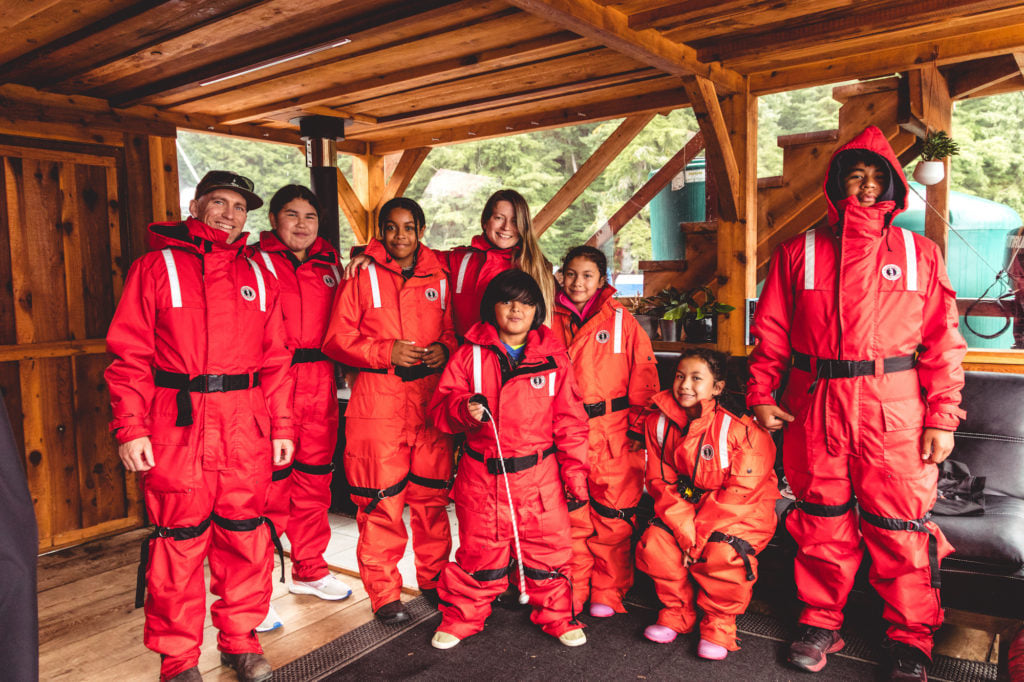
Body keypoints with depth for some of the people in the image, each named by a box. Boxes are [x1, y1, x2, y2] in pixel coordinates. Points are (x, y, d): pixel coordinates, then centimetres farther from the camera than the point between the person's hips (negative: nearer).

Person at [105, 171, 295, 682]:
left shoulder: (258, 276, 14)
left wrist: (281, 426, 9)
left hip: (246, 428, 3)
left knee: (245, 536, 10)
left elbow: (274, 358, 12)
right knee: (178, 541, 4)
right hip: (176, 424, -3)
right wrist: (130, 428, -9)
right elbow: (129, 354, -2)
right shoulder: (156, 267, 3)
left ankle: (240, 640, 28)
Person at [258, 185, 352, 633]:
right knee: (270, 485, -5)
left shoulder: (328, 265, 16)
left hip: (319, 384, 6)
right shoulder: (257, 261, -1)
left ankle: (309, 571, 31)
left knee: (314, 479, 14)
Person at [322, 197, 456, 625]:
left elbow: (452, 331, 20)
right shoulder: (363, 277, 1)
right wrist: (387, 352, -14)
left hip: (430, 397, 4)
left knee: (432, 495, 10)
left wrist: (443, 350, -2)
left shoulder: (438, 278, 12)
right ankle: (384, 594, 15)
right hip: (378, 401, -3)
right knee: (381, 501, -1)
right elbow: (337, 340, -2)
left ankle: (435, 579, 28)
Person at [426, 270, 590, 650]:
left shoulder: (553, 358, 2)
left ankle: (555, 615, 32)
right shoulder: (470, 355, 0)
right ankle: (462, 617, 32)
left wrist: (574, 471, 2)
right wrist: (464, 409, -21)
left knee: (548, 545, 9)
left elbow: (569, 421, 5)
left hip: (539, 473, 1)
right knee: (479, 549, 9)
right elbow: (440, 407, 1)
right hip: (482, 475, 0)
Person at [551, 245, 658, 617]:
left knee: (613, 516, 5)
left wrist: (639, 428, -3)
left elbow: (643, 375, 0)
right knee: (570, 516, 8)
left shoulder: (621, 321, 0)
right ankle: (572, 594, 24)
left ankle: (607, 593, 22)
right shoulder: (552, 321, 7)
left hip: (613, 435, -2)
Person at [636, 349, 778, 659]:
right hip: (685, 506, 5)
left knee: (722, 554, -31)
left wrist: (699, 533, -21)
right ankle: (677, 611, 11)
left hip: (743, 512, -4)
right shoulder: (659, 423, -6)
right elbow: (661, 482, -3)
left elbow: (742, 492, -19)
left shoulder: (739, 429, -21)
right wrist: (685, 529, -18)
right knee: (653, 545, -16)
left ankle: (719, 623, 0)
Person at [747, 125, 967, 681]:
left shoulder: (919, 254, 8)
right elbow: (771, 331, 7)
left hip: (895, 413, 0)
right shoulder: (799, 252, 8)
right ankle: (820, 621, 27)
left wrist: (942, 417, -2)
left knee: (900, 526, 5)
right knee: (822, 519, 10)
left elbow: (942, 340, 4)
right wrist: (761, 395, 0)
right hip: (816, 408, 1)